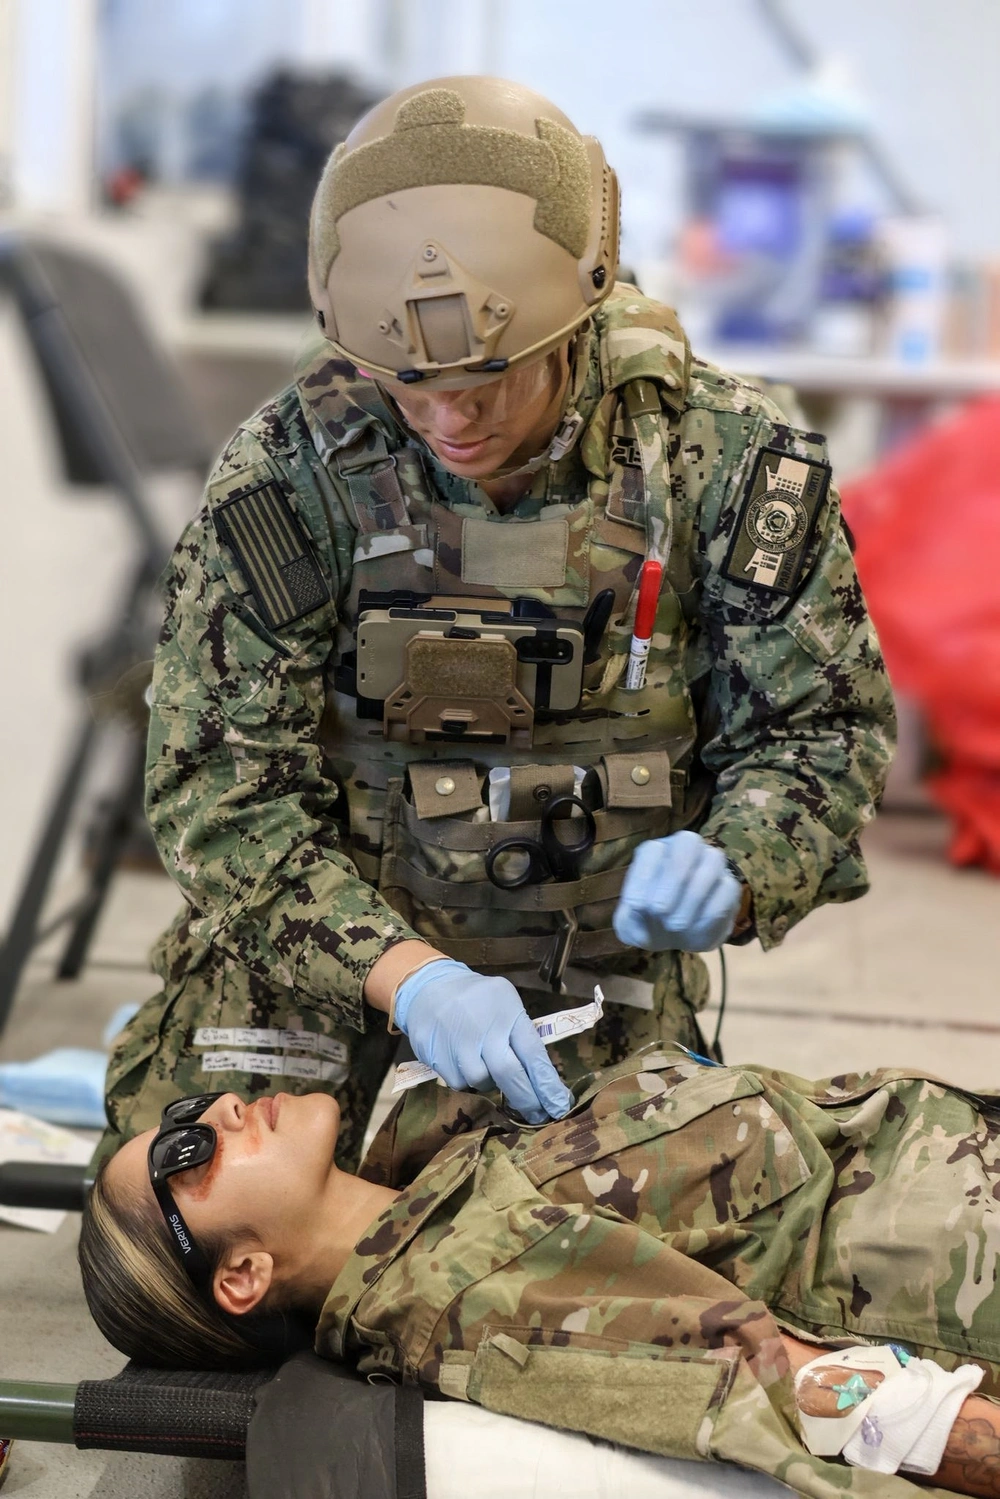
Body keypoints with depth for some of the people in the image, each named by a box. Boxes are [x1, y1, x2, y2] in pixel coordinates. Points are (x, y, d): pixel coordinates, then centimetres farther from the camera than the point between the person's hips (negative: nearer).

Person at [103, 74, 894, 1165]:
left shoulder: (724, 459, -16)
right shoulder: (286, 474, -19)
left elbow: (820, 727, -7)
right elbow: (223, 785, -18)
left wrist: (730, 869, -30)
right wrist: (401, 973, -33)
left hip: (595, 933, 1)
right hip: (331, 917, 0)